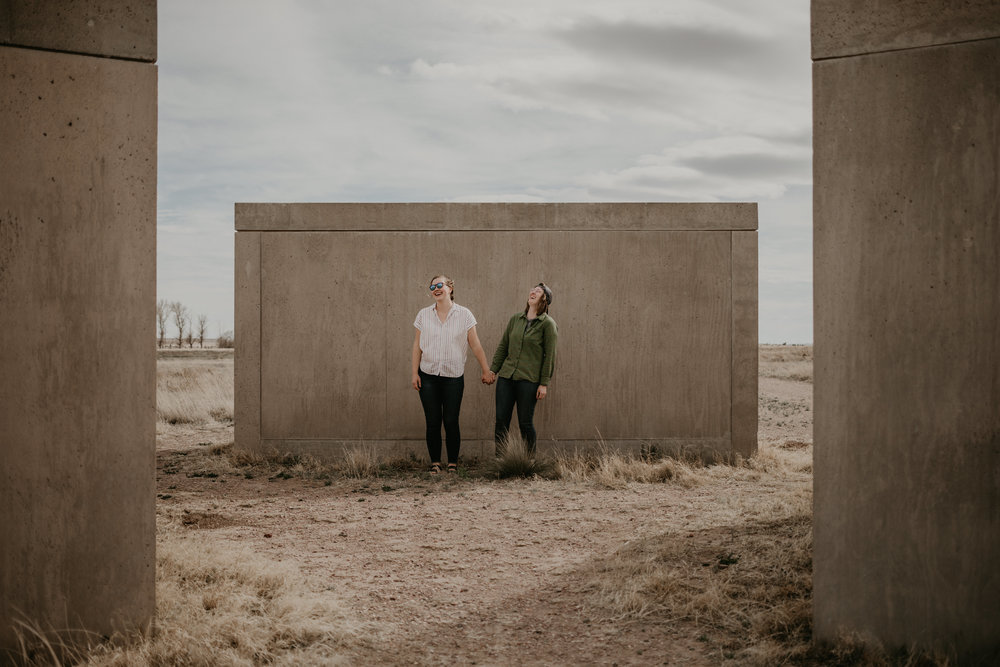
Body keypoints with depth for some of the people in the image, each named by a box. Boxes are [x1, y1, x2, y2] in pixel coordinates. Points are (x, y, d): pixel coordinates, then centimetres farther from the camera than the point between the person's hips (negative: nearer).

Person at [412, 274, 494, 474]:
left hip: (454, 376, -1)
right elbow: (417, 345, 7)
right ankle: (435, 463, 12)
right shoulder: (424, 314, 3)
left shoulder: (464, 315, -1)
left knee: (451, 421, -2)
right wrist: (415, 373, 3)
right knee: (433, 422, 2)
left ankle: (453, 464, 10)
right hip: (428, 375, 1)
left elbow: (475, 345, 4)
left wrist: (486, 371, 8)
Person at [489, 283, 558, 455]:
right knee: (501, 420, 2)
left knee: (525, 422, -1)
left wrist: (544, 383, -8)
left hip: (529, 380, -4)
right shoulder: (514, 319, 13)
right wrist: (493, 369, 10)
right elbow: (502, 347, 17)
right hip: (506, 377, 4)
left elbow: (549, 356, -4)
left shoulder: (548, 324, -1)